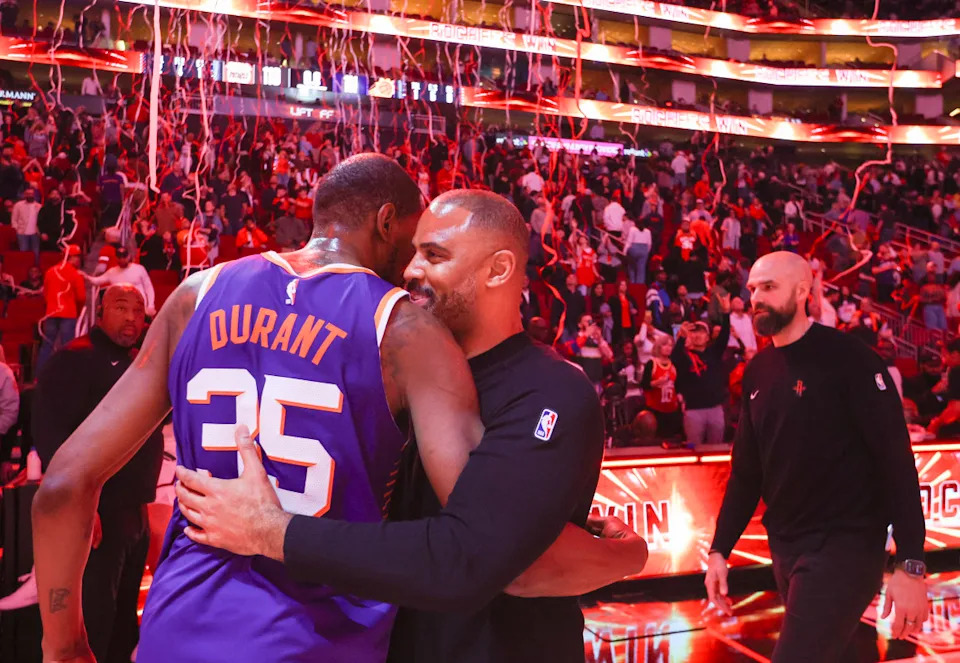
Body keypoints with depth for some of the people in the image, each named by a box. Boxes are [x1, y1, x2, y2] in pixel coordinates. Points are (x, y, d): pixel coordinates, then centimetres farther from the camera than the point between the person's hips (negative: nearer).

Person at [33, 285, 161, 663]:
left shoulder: (138, 363, 16)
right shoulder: (75, 359, -11)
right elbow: (50, 433, -21)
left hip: (133, 511, 9)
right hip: (94, 511, -9)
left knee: (123, 613, 19)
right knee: (93, 618, -6)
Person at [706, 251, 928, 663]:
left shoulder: (849, 359, -11)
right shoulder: (757, 372, 9)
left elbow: (895, 460, -15)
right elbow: (746, 470, 13)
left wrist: (910, 563, -19)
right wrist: (720, 549, 8)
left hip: (844, 545, -7)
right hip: (785, 548, 7)